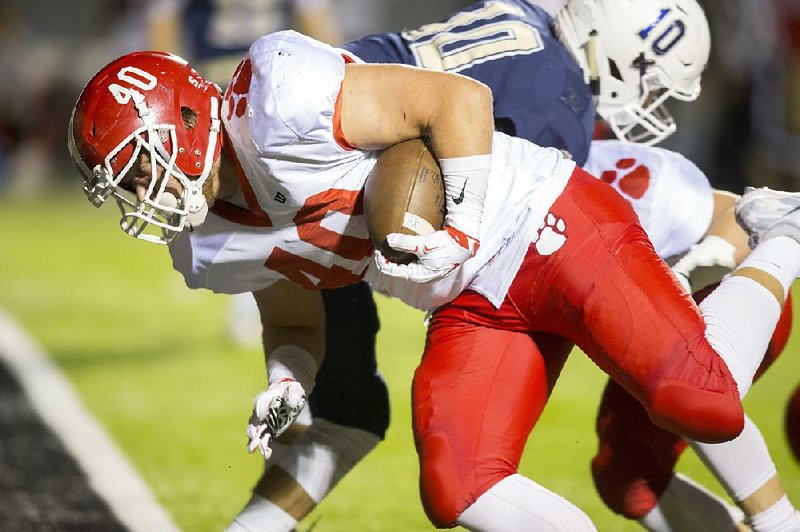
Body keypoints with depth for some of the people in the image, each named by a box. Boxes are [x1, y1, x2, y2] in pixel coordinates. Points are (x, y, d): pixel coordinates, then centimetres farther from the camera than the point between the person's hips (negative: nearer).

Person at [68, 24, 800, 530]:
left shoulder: (277, 104, -24)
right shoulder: (213, 248, 5)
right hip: (477, 307, 8)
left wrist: (465, 226, -24)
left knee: (703, 405, -17)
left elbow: (459, 98, -23)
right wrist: (285, 386, -2)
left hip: (543, 228, -7)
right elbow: (296, 321, 19)